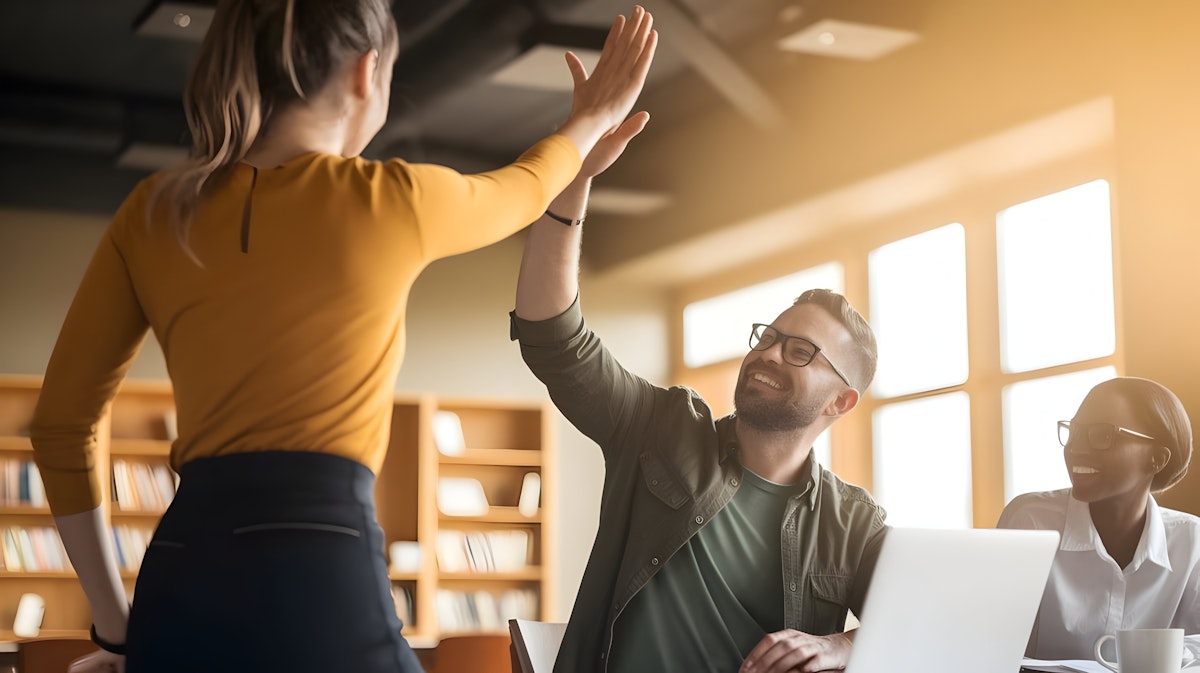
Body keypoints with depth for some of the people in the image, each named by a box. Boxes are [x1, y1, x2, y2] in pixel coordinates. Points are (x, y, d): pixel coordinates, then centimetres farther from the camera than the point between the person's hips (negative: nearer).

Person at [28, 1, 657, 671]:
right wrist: (592, 120, 45)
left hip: (177, 589, 5)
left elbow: (63, 422, 11)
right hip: (319, 574, -4)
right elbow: (519, 192, 24)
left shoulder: (156, 212, 10)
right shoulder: (391, 199, 1)